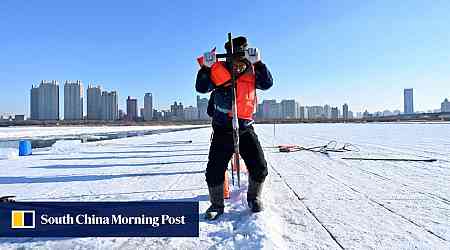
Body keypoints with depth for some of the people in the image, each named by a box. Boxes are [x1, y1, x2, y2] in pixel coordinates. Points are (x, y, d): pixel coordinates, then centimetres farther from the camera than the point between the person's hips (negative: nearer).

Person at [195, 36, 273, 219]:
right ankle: (217, 204, 23)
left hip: (246, 129, 2)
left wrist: (257, 63, -26)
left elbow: (267, 84, -14)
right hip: (222, 130, -1)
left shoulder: (251, 72, 1)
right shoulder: (218, 71, -4)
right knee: (214, 170, -2)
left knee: (259, 167, -1)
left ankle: (254, 198, 28)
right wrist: (206, 67, -26)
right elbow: (201, 88, -13)